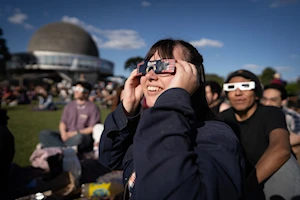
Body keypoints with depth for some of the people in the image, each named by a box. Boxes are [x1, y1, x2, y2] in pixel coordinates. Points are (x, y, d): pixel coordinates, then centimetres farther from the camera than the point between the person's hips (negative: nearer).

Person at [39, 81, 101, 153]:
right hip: (67, 136, 5)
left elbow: (92, 128, -7)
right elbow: (62, 122, 15)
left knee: (79, 137, -39)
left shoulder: (93, 107, -1)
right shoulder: (69, 106, 17)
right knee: (43, 133, -14)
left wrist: (75, 133, -15)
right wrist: (63, 133, -7)